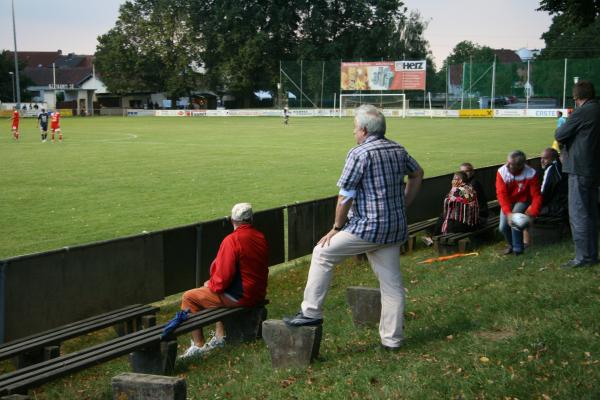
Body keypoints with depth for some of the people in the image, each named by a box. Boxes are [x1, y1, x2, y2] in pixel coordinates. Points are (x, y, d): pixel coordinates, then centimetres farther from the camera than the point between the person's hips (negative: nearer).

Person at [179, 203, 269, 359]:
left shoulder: (232, 240, -21)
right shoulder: (260, 237, 4)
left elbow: (223, 275, -23)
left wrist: (211, 285, 0)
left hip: (241, 297, -8)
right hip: (258, 294, 8)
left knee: (188, 298, 3)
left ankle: (198, 345, 5)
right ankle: (220, 336, 36)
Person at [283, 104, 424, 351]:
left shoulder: (359, 154, -13)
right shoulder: (398, 150, 10)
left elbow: (345, 195, -14)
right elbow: (417, 174, 27)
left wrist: (337, 227, -3)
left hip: (367, 227, -7)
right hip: (395, 229, 7)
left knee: (323, 254, 6)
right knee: (392, 282, 11)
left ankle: (311, 312, 6)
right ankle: (392, 338, 16)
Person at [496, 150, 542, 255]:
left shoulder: (530, 174, -25)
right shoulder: (501, 172, -22)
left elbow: (536, 196, -21)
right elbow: (501, 194, -25)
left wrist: (532, 214, -35)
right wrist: (508, 212, -38)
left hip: (522, 201, -3)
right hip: (508, 202, 3)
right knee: (503, 227, -9)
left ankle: (518, 248, -8)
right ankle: (511, 244, 25)